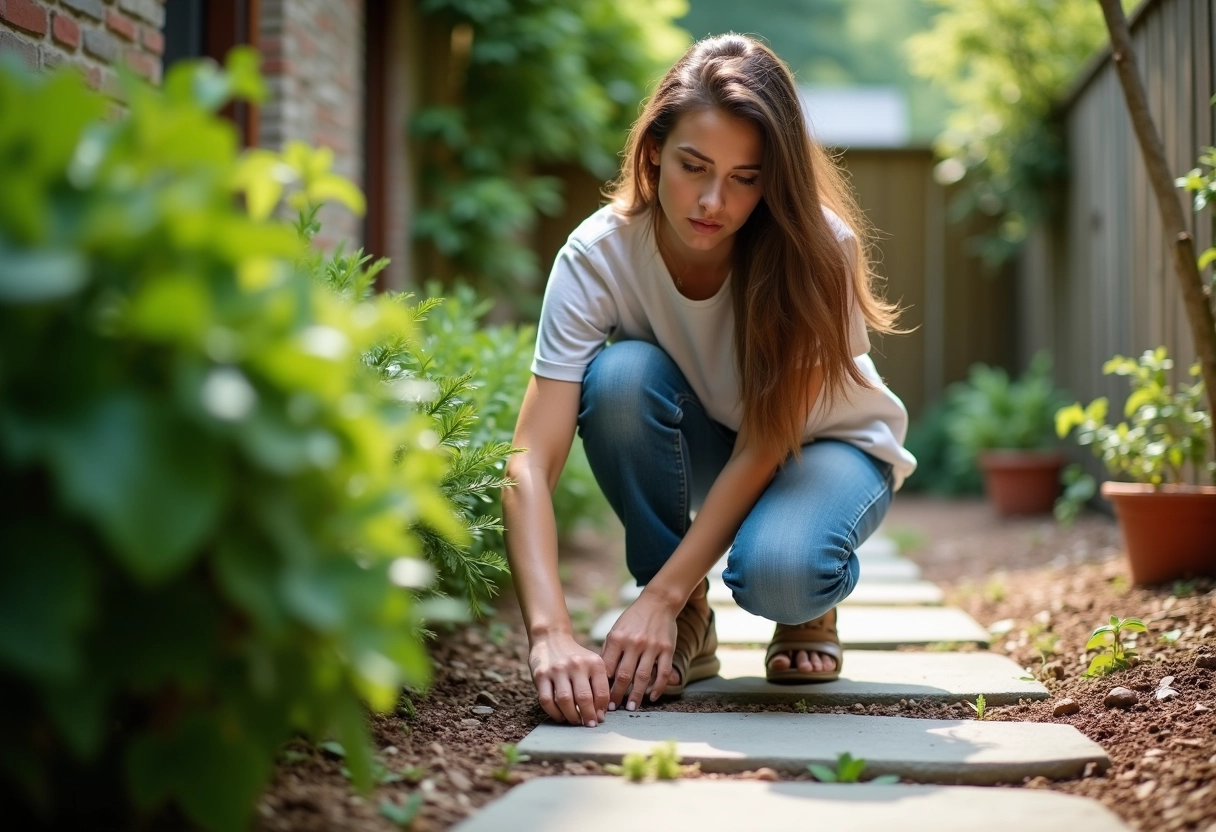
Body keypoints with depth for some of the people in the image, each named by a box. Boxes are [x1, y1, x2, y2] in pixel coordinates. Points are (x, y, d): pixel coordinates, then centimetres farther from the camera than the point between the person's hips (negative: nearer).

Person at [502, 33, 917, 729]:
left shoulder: (817, 250, -30)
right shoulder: (600, 254, -27)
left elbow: (764, 449, -29)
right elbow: (532, 464, -34)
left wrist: (657, 598, -36)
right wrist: (551, 633, -47)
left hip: (827, 443, -3)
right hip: (702, 444, 3)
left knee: (775, 572, -37)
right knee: (620, 376, -32)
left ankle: (810, 607, 2)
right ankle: (688, 624, -11)